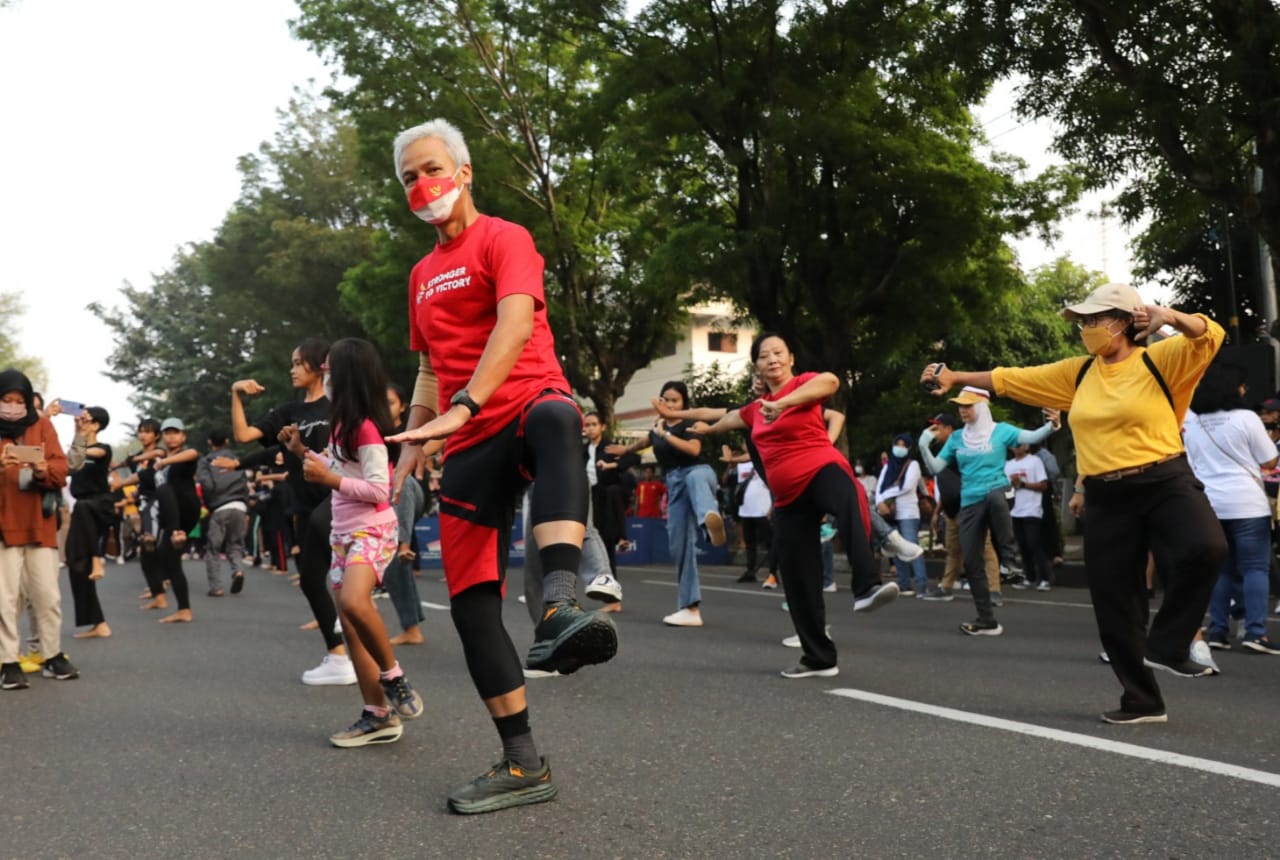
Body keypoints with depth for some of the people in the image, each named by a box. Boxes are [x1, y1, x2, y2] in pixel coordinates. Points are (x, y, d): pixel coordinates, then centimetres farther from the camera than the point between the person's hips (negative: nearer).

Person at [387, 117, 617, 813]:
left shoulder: (503, 239, 0)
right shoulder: (421, 275, 22)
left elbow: (514, 323, -19)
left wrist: (463, 407, -31)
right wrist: (411, 442, 16)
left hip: (526, 404, -7)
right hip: (468, 444, 7)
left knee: (552, 419, -44)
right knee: (470, 598, -1)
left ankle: (559, 607, -60)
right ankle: (523, 765, 8)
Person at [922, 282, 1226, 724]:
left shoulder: (1159, 360, -2)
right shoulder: (1078, 373, 11)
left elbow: (1209, 337, -17)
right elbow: (1013, 378, 16)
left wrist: (1173, 317, -34)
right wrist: (957, 377, 18)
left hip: (1166, 484, -4)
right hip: (1106, 498, 5)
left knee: (1204, 547, -34)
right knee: (1114, 602, 4)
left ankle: (1165, 645, -12)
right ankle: (1142, 701, 20)